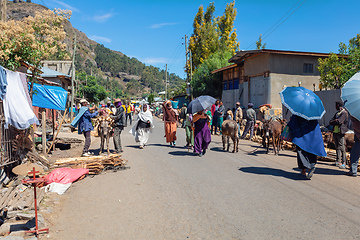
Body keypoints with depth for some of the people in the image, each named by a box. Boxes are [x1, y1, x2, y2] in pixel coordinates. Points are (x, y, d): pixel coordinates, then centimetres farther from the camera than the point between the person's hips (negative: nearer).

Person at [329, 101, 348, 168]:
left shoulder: (344, 113, -6)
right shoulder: (337, 113, 19)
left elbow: (339, 122, -20)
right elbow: (330, 122, 11)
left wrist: (333, 121, -2)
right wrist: (336, 121, -7)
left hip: (340, 133, -7)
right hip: (335, 132, 8)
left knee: (341, 147, -8)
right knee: (337, 147, 8)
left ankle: (344, 163, -4)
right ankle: (338, 161, 12)